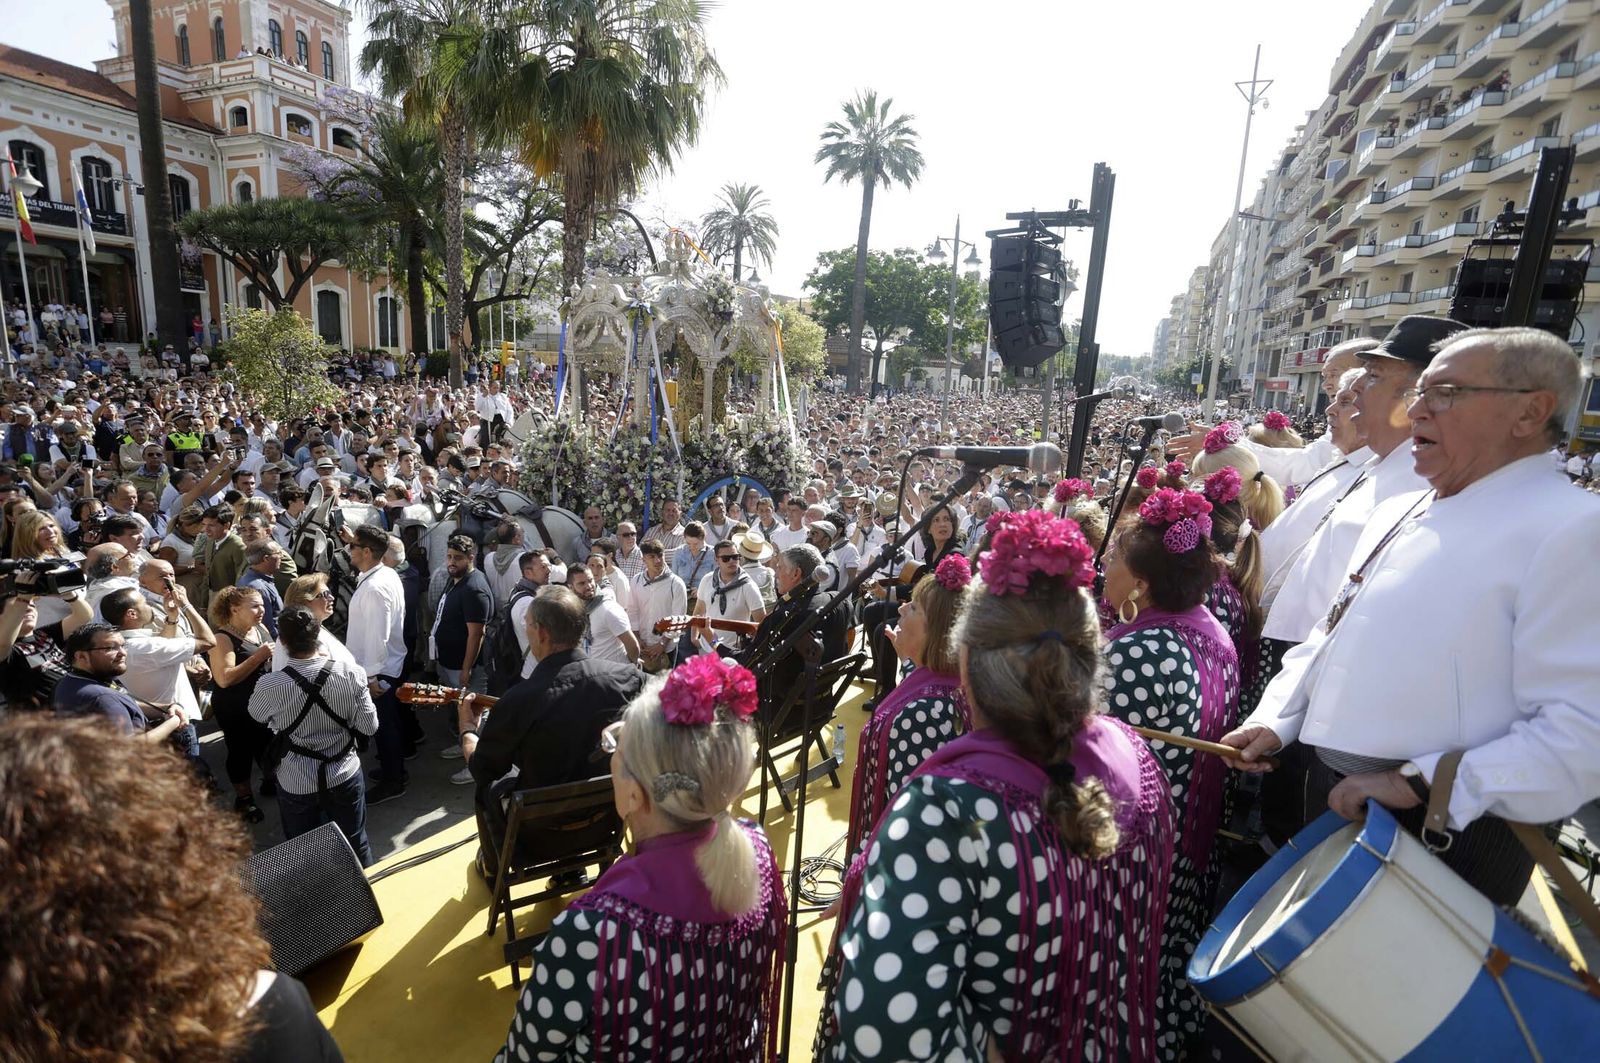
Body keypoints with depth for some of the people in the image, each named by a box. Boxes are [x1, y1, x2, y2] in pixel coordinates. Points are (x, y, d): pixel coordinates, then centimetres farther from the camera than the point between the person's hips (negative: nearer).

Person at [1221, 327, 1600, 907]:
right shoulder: (1396, 514, 10)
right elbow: (1329, 635, 17)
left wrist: (1421, 783, -28)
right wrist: (1276, 719, 7)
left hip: (1445, 833, -7)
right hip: (1335, 801, 7)